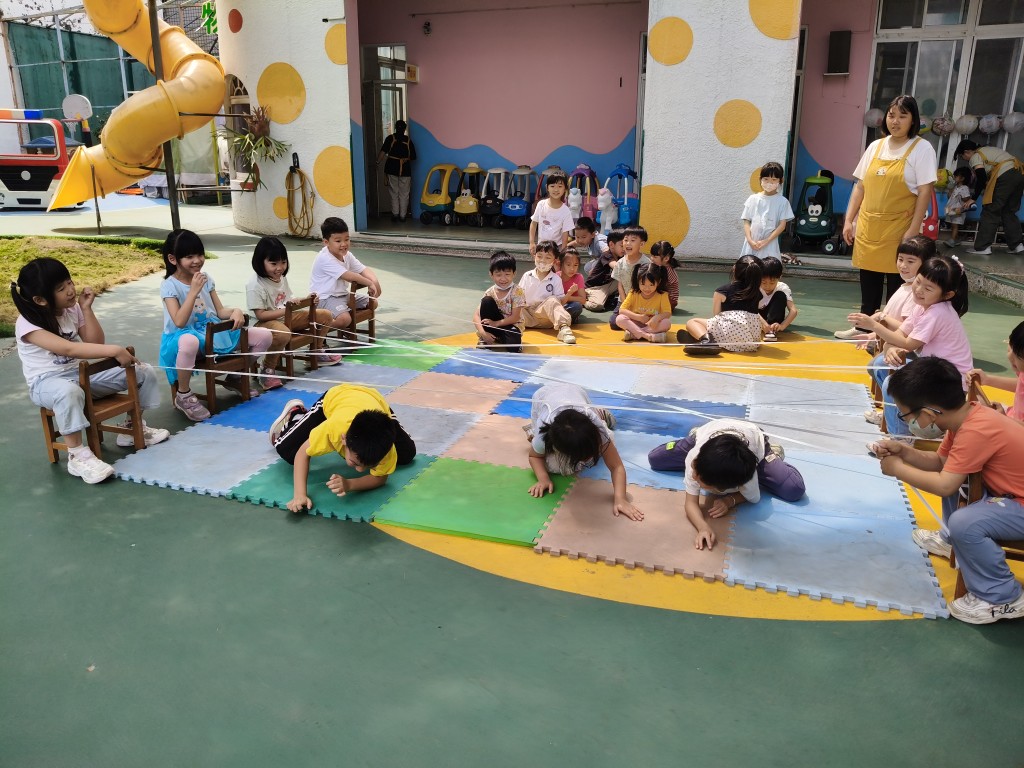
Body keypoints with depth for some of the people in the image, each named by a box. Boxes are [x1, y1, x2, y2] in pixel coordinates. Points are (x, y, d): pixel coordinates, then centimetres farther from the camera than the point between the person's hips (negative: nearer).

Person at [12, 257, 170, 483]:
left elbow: (96, 343, 0)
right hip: (47, 383, -7)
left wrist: (87, 309, -10)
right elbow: (68, 349, -34)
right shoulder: (27, 323, -20)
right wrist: (115, 350, -41)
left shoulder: (73, 309, 2)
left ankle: (133, 427, 15)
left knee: (145, 372, -3)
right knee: (69, 392, -45)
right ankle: (77, 455, -29)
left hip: (83, 373, 7)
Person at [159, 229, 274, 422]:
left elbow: (220, 311, 7)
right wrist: (194, 291, -25)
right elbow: (179, 322, -22)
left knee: (264, 336, -5)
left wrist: (236, 311, -16)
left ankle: (236, 376, 17)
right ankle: (183, 395, -20)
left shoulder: (206, 278, 7)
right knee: (189, 342, -47)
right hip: (188, 335, -6)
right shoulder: (170, 286, -11)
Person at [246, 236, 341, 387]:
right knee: (283, 333, -46)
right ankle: (267, 369, -22)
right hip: (265, 323, -9)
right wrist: (285, 310, -28)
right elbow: (260, 315, -22)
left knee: (325, 316, 6)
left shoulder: (282, 278, 6)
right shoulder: (255, 286, -19)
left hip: (285, 318, 9)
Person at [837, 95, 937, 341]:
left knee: (896, 285, -1)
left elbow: (925, 192, -8)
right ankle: (863, 327, 23)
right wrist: (849, 220, 7)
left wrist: (913, 230, -15)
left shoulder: (921, 148, -3)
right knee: (868, 283, 12)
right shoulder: (875, 146, 12)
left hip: (898, 229, -5)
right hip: (868, 227, 5)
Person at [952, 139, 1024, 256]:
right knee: (1009, 211, 15)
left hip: (1005, 176, -9)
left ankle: (982, 247, -7)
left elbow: (981, 179, -6)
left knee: (990, 212, -4)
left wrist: (974, 198, 2)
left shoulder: (975, 157, 3)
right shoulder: (987, 150, 29)